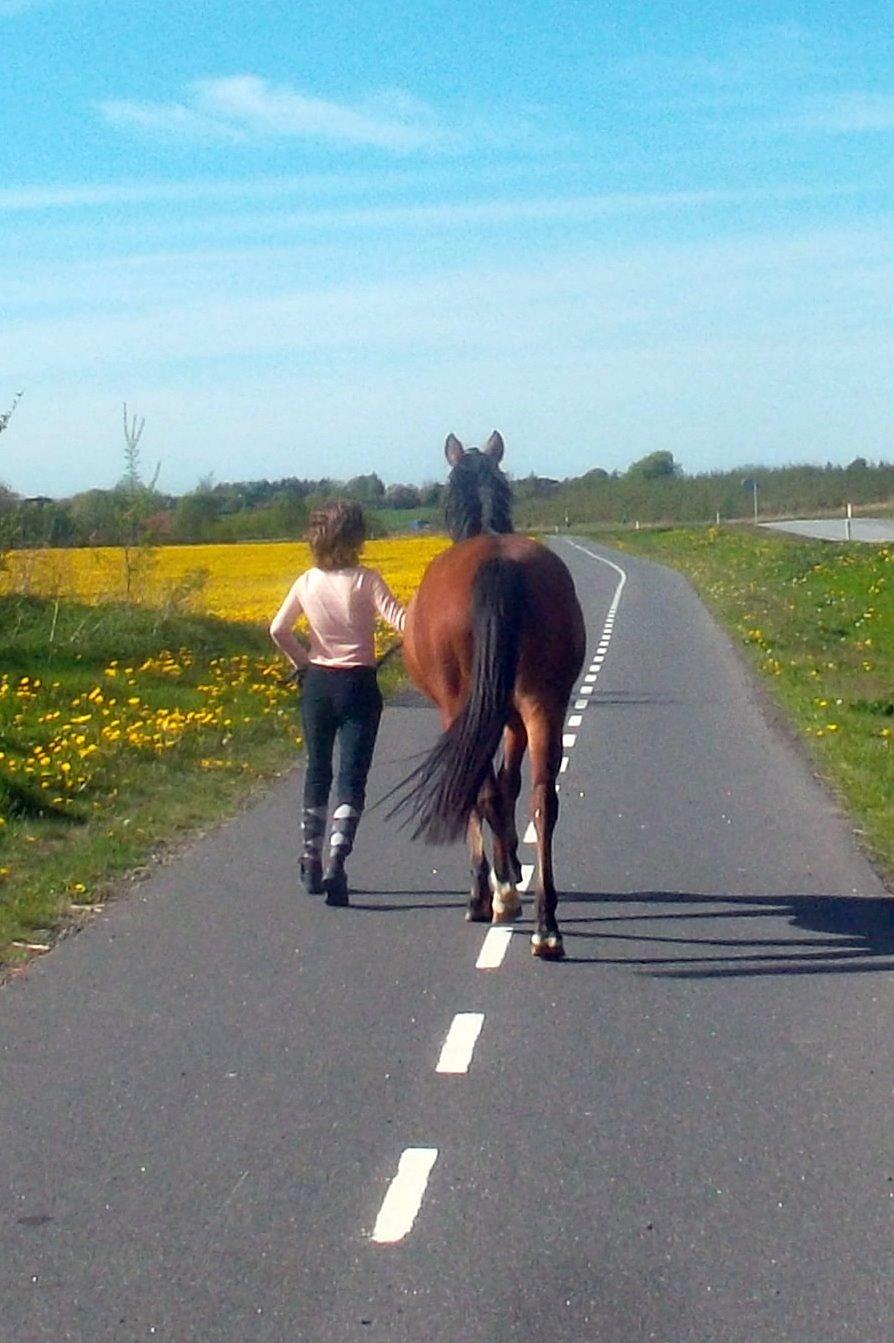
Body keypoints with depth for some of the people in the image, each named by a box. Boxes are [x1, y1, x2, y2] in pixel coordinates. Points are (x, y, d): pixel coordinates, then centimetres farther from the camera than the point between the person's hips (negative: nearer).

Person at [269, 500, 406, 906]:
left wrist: (302, 663, 8)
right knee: (352, 776, -3)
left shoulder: (307, 583, 0)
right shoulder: (366, 580, -11)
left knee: (317, 770, 17)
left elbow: (278, 630, -3)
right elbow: (400, 621, -21)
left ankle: (311, 861, 24)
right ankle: (336, 861, -18)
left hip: (316, 684, 4)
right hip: (358, 686, -4)